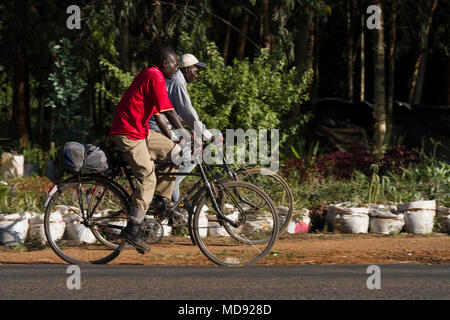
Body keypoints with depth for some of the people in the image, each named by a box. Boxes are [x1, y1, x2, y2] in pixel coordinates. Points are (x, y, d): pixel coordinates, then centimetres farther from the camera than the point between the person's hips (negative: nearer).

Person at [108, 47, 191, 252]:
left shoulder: (148, 75, 18)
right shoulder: (155, 77, -14)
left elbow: (157, 113, 25)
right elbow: (168, 112, -18)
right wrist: (188, 136, -15)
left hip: (139, 131, 10)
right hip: (129, 134, -10)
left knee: (174, 151, 10)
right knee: (147, 178, -13)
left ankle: (162, 200, 12)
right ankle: (131, 230, -14)